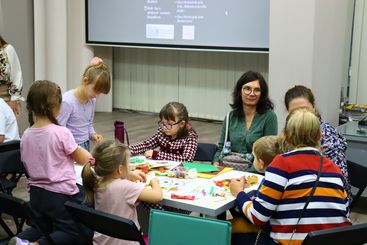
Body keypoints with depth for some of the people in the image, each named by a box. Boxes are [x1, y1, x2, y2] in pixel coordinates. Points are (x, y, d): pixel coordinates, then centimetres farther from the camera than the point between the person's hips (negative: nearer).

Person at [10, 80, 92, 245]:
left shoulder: (26, 136, -2)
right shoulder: (61, 133, -18)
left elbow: (27, 165, 10)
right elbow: (82, 159, -5)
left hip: (36, 192, 6)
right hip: (61, 194, -6)